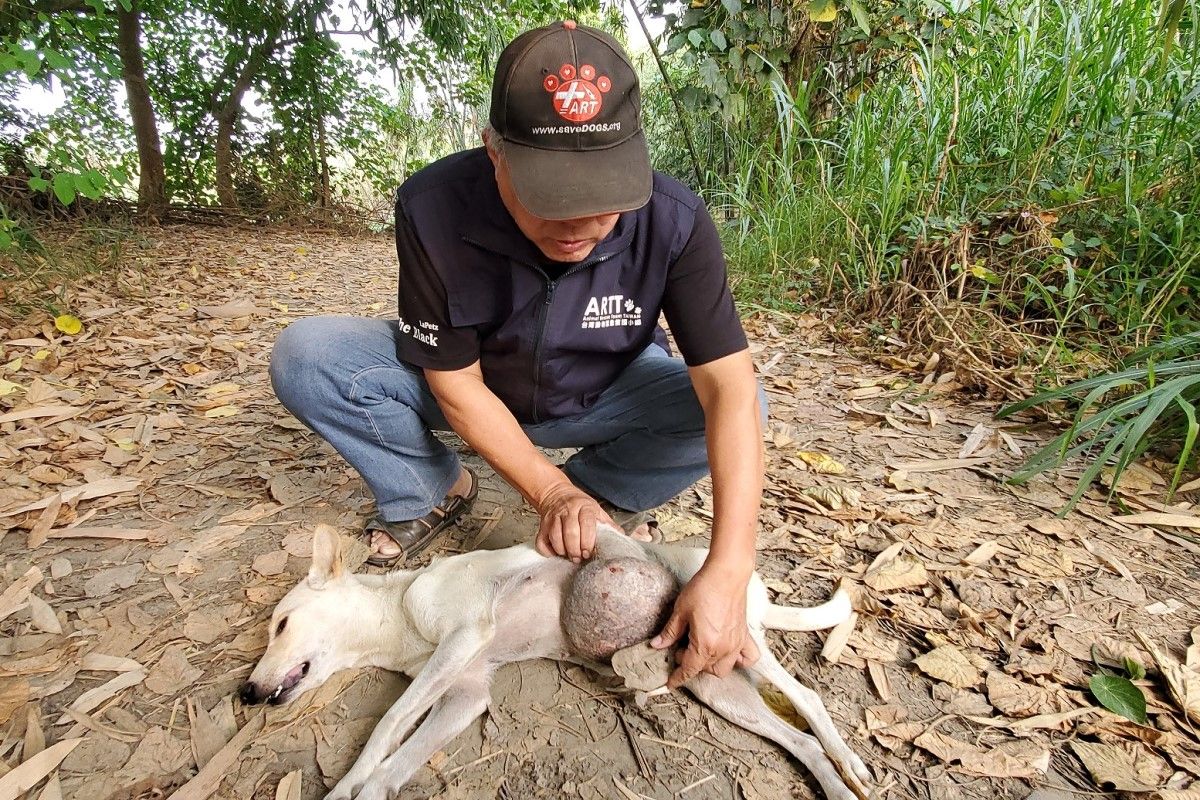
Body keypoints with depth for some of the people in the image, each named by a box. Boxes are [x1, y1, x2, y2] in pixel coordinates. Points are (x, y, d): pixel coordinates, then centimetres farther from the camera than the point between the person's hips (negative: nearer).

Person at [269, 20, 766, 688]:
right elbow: (454, 383, -20)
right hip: (478, 390, 0)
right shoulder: (433, 208, -28)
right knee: (307, 358, -20)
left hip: (603, 398, 1)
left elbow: (730, 386, -32)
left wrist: (728, 571, -41)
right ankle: (436, 493, 3)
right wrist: (549, 490, -25)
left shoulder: (673, 219, -28)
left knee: (735, 406, -24)